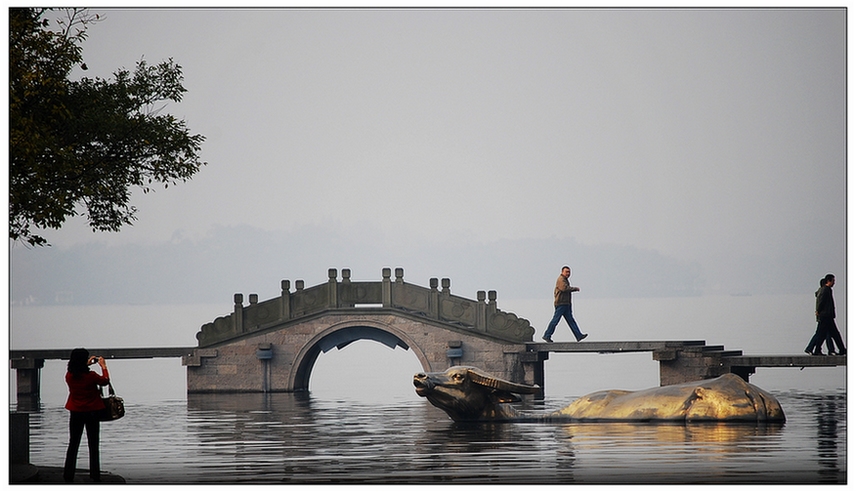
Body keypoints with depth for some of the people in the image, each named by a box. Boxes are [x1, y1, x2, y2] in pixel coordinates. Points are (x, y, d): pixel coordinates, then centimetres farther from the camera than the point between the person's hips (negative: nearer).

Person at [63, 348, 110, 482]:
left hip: (75, 413, 3)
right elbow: (105, 380, -1)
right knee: (93, 445, 7)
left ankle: (68, 475, 9)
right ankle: (95, 475, 8)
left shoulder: (69, 376, -9)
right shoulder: (91, 376, -19)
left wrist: (87, 364, 21)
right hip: (91, 413, -3)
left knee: (73, 444, 11)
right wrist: (103, 366, 13)